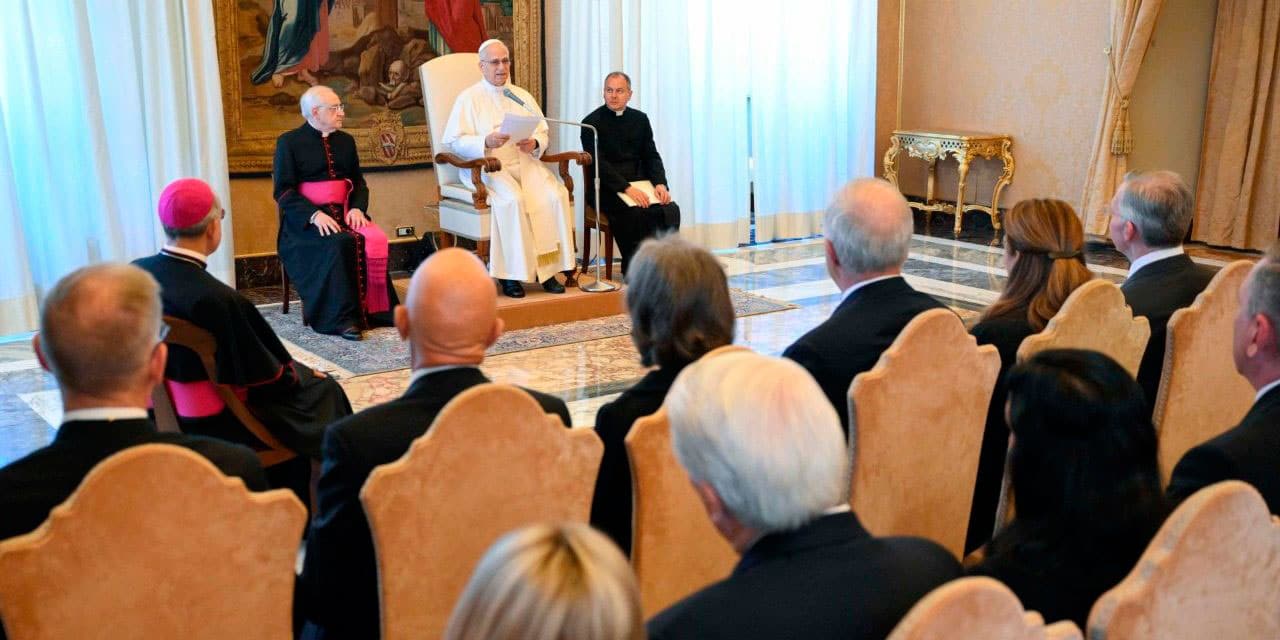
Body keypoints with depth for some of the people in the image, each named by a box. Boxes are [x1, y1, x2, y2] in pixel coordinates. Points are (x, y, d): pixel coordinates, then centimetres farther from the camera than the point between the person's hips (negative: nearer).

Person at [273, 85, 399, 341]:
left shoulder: (345, 141, 17)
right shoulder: (289, 142, 1)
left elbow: (359, 182, 18)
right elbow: (282, 190, -6)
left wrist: (357, 208, -5)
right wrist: (315, 215, -21)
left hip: (343, 213, 5)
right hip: (306, 220, -5)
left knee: (375, 240, -25)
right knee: (341, 243, -33)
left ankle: (374, 309, -17)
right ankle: (342, 318, -28)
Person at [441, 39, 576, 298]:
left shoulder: (523, 97, 21)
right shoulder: (469, 98, 6)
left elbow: (543, 133, 17)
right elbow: (454, 141, -4)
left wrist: (534, 143, -8)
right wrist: (486, 142, -21)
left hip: (525, 163, 4)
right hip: (486, 167, -4)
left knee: (555, 195, -25)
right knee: (512, 200, -35)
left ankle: (546, 268, -19)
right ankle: (511, 274, -26)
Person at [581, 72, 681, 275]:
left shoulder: (640, 119, 14)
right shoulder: (592, 123, -1)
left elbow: (652, 157, 12)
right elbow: (598, 164, -12)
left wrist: (660, 183, -9)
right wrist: (626, 188, -24)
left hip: (639, 185, 5)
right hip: (606, 188, -5)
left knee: (670, 210, -23)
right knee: (634, 213, -34)